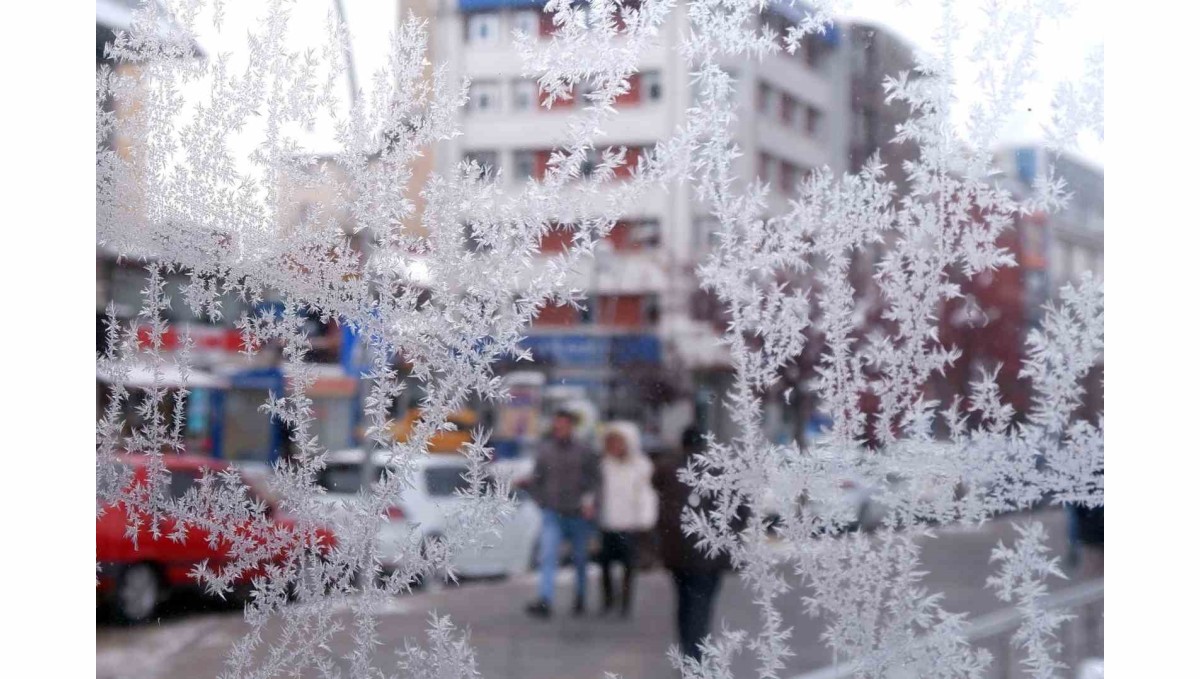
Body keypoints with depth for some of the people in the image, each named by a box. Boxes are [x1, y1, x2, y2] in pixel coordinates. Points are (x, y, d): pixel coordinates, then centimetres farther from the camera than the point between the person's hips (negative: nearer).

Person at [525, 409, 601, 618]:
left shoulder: (584, 453, -2)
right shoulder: (544, 450, 4)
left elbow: (596, 479, -1)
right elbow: (535, 480, 14)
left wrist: (589, 500, -14)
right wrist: (542, 501, 9)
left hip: (578, 515, -1)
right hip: (552, 514, 1)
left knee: (580, 558, 11)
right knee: (548, 556, -14)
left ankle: (580, 599, 29)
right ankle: (544, 602, -22)